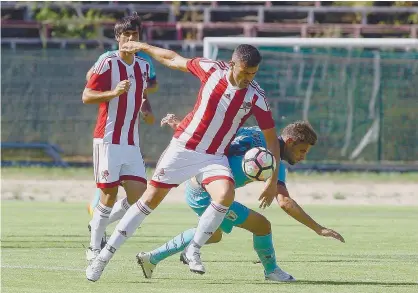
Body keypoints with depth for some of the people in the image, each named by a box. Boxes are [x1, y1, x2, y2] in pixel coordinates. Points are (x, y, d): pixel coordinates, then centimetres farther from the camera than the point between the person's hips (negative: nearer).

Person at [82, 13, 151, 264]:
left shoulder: (144, 66, 12)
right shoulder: (107, 63, -7)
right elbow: (86, 96, -11)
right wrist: (113, 92, -25)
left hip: (132, 142, 6)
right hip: (108, 139, -6)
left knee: (138, 194, -5)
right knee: (109, 194, -6)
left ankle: (100, 225, 18)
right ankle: (94, 248, 7)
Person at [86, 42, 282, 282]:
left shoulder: (256, 97, -13)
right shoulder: (211, 69, -12)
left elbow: (271, 138, -6)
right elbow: (173, 60, 6)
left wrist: (273, 180, -10)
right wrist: (143, 47, 16)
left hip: (215, 157, 0)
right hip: (183, 147, 0)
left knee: (226, 195, -28)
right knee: (150, 200, -2)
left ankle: (194, 250, -7)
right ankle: (105, 255, 6)